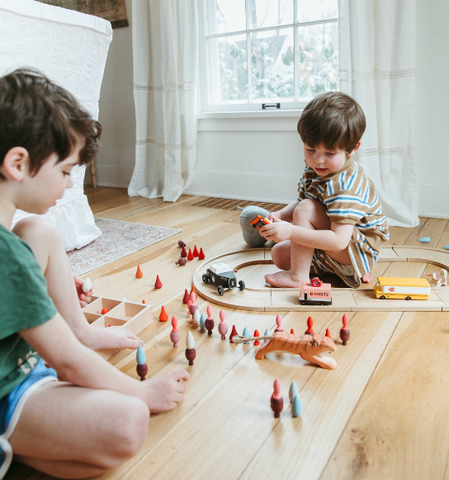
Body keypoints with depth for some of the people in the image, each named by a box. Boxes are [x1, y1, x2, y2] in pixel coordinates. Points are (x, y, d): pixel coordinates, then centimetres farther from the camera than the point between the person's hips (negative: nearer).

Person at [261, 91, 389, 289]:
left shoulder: (343, 187, -32)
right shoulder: (314, 171, -3)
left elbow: (339, 241, -37)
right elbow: (299, 202, 7)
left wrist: (291, 231, -40)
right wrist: (280, 216, -16)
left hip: (360, 251, -10)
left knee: (307, 209, -26)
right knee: (279, 254, 6)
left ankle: (297, 276, -16)